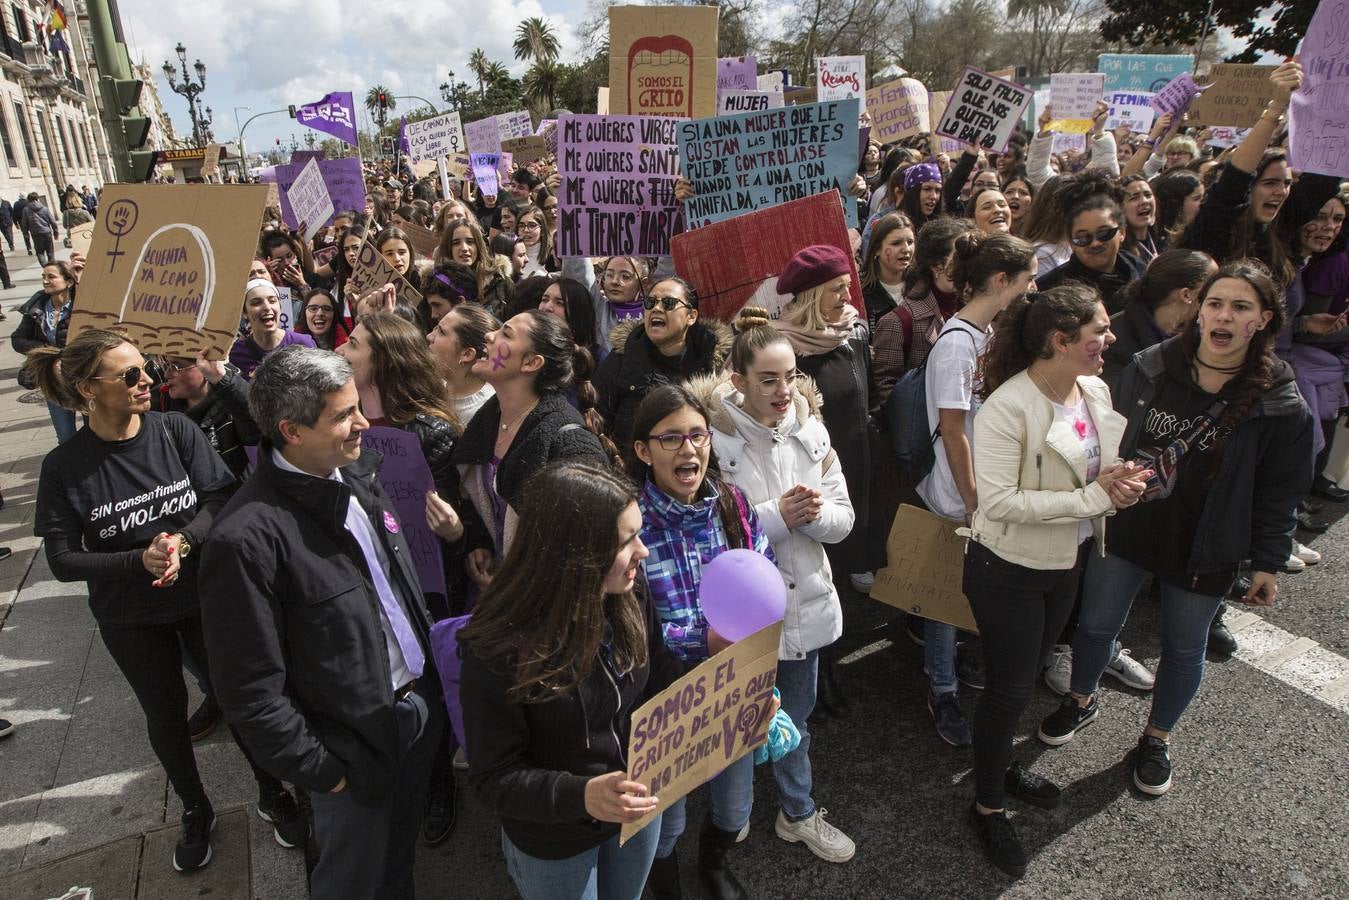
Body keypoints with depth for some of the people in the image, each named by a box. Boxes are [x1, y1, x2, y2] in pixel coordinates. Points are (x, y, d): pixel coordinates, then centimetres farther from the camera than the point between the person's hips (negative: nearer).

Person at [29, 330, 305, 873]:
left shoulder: (176, 431, -13)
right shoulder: (65, 466, -13)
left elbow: (221, 498, -12)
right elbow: (63, 560, -12)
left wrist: (183, 540, -30)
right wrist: (141, 560, -26)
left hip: (205, 598, 0)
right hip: (131, 620, 0)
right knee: (165, 714, 18)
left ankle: (272, 794, 36)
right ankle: (195, 813, 42)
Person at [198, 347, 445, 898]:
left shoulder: (358, 474, -3)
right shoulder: (247, 538, -27)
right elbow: (250, 692, -22)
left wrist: (431, 671, 10)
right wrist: (321, 770, -14)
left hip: (421, 706, 6)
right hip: (358, 747, -6)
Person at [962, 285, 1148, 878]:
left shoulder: (1096, 391, -3)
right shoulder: (1008, 407, -27)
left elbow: (1097, 467, 11)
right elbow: (998, 501, -30)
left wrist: (1114, 480, -13)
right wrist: (1094, 497, -28)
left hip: (1068, 560, 7)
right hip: (1009, 567, -7)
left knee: (1024, 675, 24)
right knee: (1009, 688, 7)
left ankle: (1000, 763, 48)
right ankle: (988, 805, 29)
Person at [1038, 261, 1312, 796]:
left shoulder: (1280, 404, -12)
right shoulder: (1149, 368, -9)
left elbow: (1279, 493, -5)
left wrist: (1268, 563, -3)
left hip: (1205, 551, -1)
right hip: (1126, 529, 2)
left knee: (1184, 649, 16)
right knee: (1096, 623, 15)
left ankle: (1157, 737, 41)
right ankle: (1082, 700, 44)